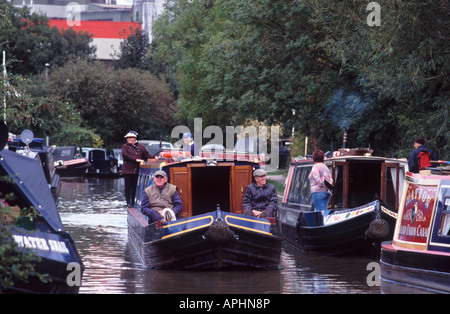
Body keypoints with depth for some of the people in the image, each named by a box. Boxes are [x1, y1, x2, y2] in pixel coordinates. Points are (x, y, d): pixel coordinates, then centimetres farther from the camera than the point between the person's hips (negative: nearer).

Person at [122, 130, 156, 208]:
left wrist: (154, 157, -3)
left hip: (136, 171, 2)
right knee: (128, 186, -2)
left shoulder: (140, 147, 11)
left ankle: (133, 202, 10)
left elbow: (146, 155, 14)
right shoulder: (125, 147, 3)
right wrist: (136, 160, -18)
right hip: (127, 170, -2)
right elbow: (125, 156, -11)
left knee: (134, 186, 5)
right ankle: (128, 203, -1)